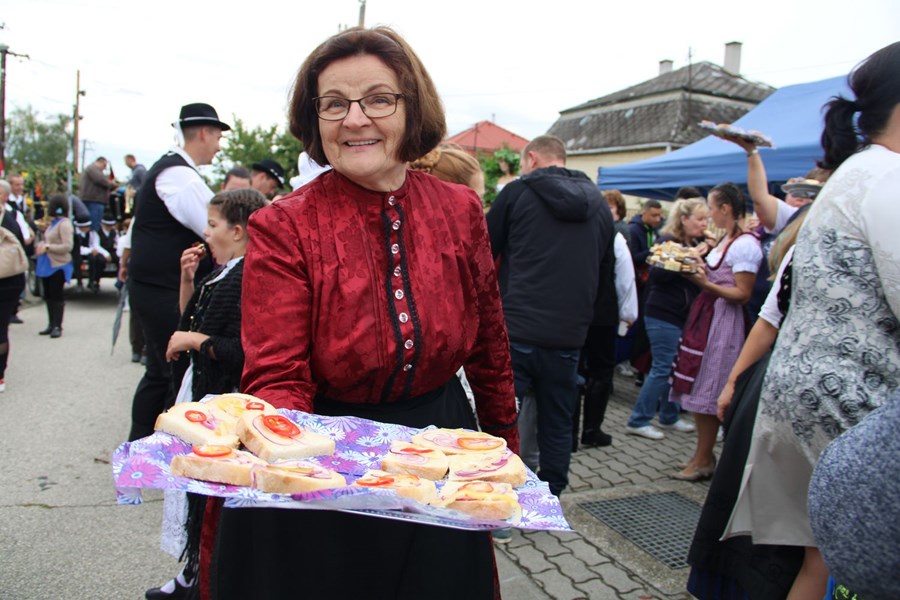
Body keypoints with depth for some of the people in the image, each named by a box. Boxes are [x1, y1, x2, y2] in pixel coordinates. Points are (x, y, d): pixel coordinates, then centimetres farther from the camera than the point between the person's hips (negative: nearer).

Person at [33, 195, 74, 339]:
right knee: (48, 296, 12)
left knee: (56, 296, -4)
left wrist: (47, 247, -20)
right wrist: (42, 245, 6)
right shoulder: (54, 222, 13)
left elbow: (68, 246, -21)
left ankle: (57, 326, 1)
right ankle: (51, 324, 21)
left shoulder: (64, 224, -14)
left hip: (58, 266, -9)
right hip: (47, 265, 9)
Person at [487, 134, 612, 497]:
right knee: (557, 427, 13)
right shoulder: (599, 203, 10)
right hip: (568, 336, 4)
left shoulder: (519, 192, -1)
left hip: (515, 331, -4)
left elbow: (485, 252, 6)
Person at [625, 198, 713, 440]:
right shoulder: (668, 241, -9)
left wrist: (709, 254, -2)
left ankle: (669, 417, 25)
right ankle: (638, 421, 4)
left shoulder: (699, 243, 12)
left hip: (687, 316, 7)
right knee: (663, 369, -5)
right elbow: (659, 274, -22)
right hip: (664, 315, -7)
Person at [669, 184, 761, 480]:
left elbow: (743, 294, -18)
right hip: (706, 315, 9)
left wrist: (706, 284, -27)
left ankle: (703, 460, 10)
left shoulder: (746, 245, -15)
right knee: (698, 389, 12)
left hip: (724, 321, -9)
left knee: (706, 392, -2)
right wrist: (695, 271, 6)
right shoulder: (725, 239, 14)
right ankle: (703, 452, 24)